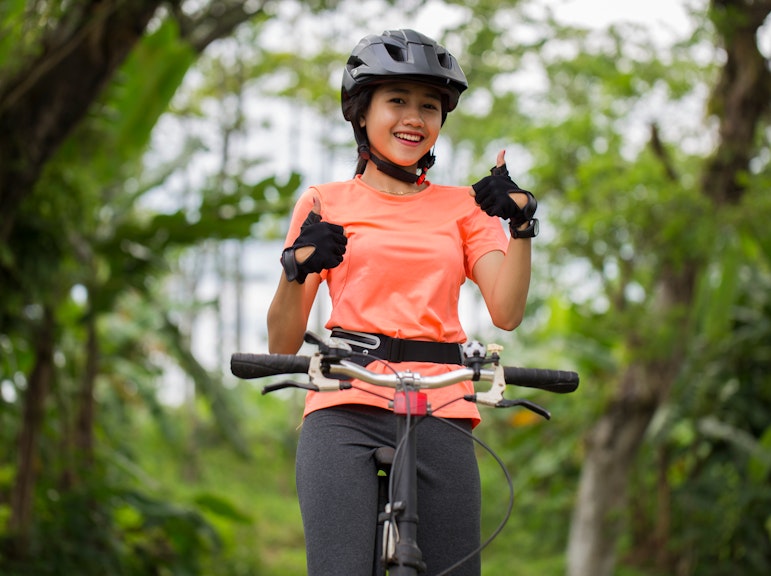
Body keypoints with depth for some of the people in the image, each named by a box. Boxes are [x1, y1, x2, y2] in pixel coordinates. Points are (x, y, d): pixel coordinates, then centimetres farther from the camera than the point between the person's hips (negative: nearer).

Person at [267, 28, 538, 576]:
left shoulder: (463, 207, 17)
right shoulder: (325, 204, 13)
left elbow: (507, 312, 2)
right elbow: (283, 346, 9)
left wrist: (522, 224, -12)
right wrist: (297, 268, -10)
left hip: (440, 414, 2)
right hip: (345, 413, -2)